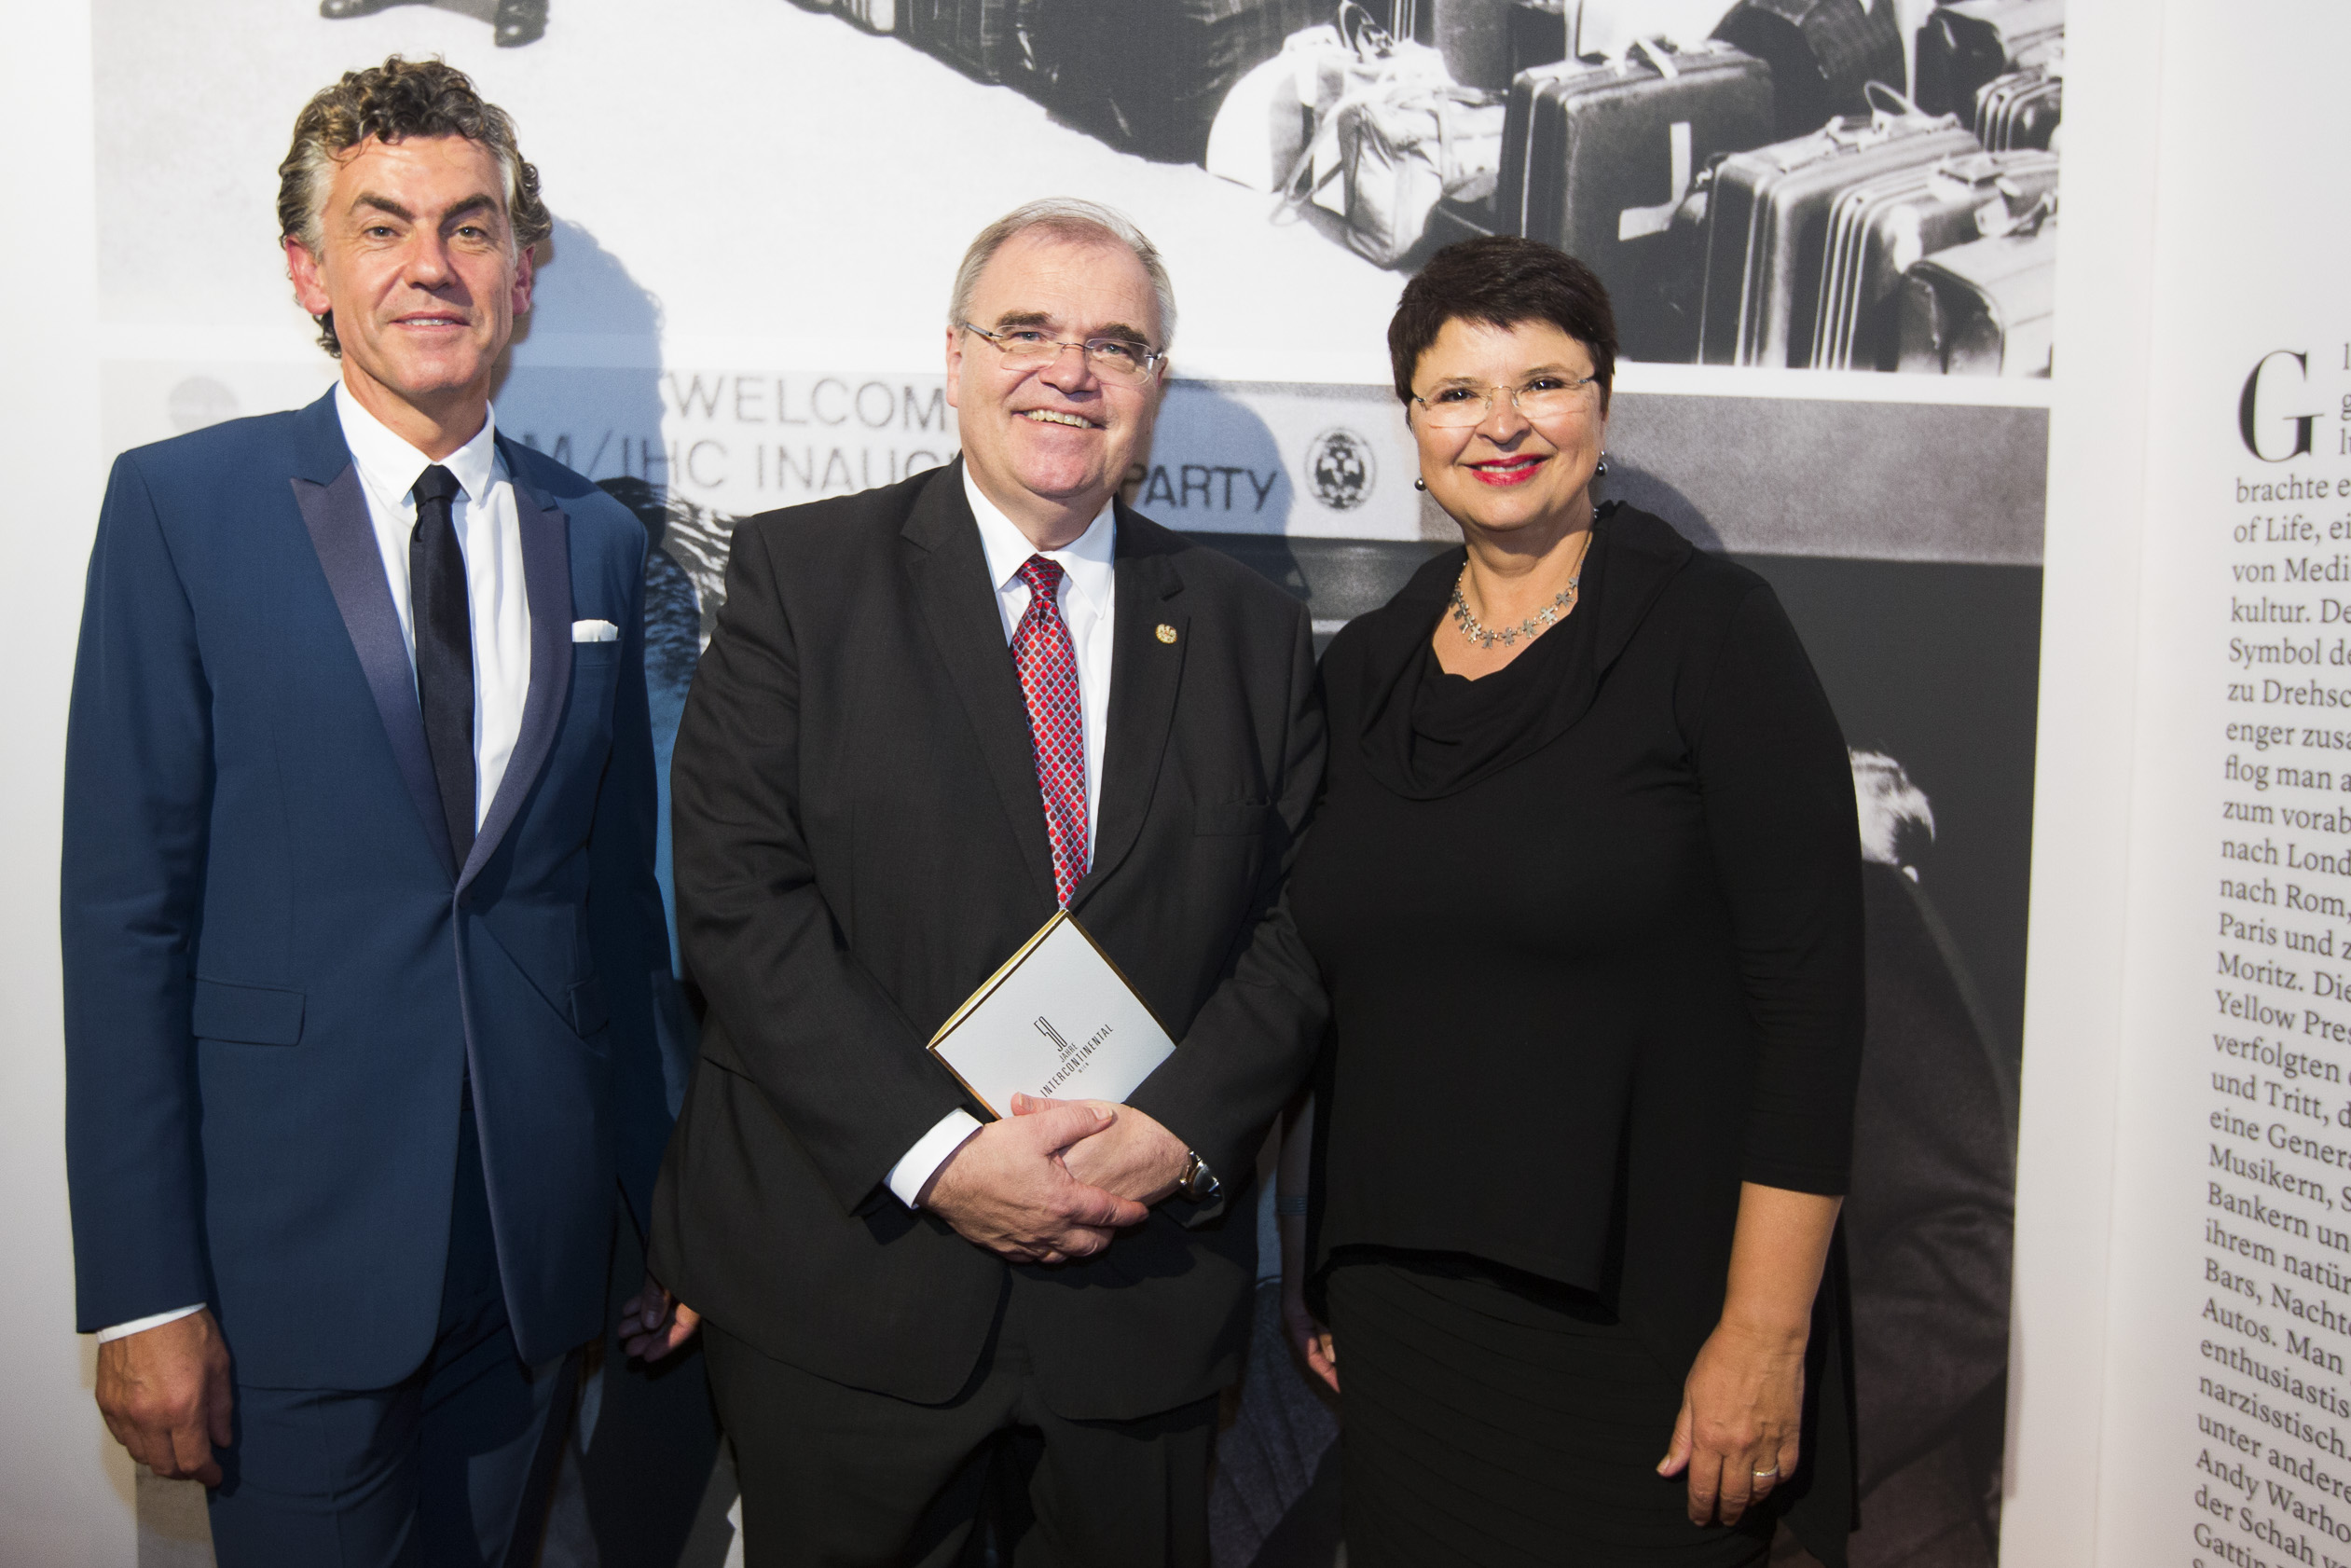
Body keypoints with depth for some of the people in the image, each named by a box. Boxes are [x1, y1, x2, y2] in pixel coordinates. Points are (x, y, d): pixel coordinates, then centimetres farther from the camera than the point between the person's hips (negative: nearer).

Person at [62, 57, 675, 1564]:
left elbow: (619, 890, 9)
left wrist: (660, 1208, 10)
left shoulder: (599, 538, 6)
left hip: (539, 1254, 3)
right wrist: (146, 1292, -10)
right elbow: (124, 909, -7)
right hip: (293, 1252, -3)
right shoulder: (182, 505, -4)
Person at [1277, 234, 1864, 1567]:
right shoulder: (1365, 667, 7)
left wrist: (1765, 1335, -15)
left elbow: (1813, 992, -12)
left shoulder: (1713, 632, -8)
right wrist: (1319, 1277, 12)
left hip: (1639, 1333, -4)